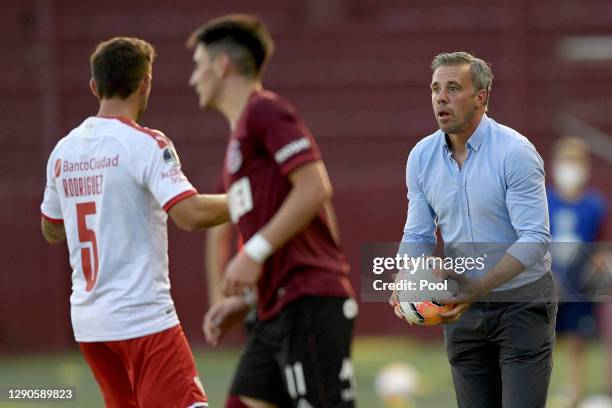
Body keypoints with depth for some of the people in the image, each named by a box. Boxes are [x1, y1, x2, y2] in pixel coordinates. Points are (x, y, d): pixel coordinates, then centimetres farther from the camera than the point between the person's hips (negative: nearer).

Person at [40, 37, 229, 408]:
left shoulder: (63, 151, 10)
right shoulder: (144, 144, -10)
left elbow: (51, 231, 23)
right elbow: (191, 214, -21)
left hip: (87, 320, 7)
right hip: (143, 316, -7)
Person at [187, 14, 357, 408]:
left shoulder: (265, 111, -5)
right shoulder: (241, 135, 24)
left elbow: (314, 188, -18)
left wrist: (255, 251, -18)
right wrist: (244, 302, 16)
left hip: (309, 303, -10)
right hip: (278, 313, 10)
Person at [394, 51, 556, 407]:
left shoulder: (516, 152, -16)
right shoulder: (422, 157, 1)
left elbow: (535, 238, -21)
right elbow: (418, 237, 7)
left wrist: (480, 287, -33)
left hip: (522, 302, -5)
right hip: (462, 306, 5)